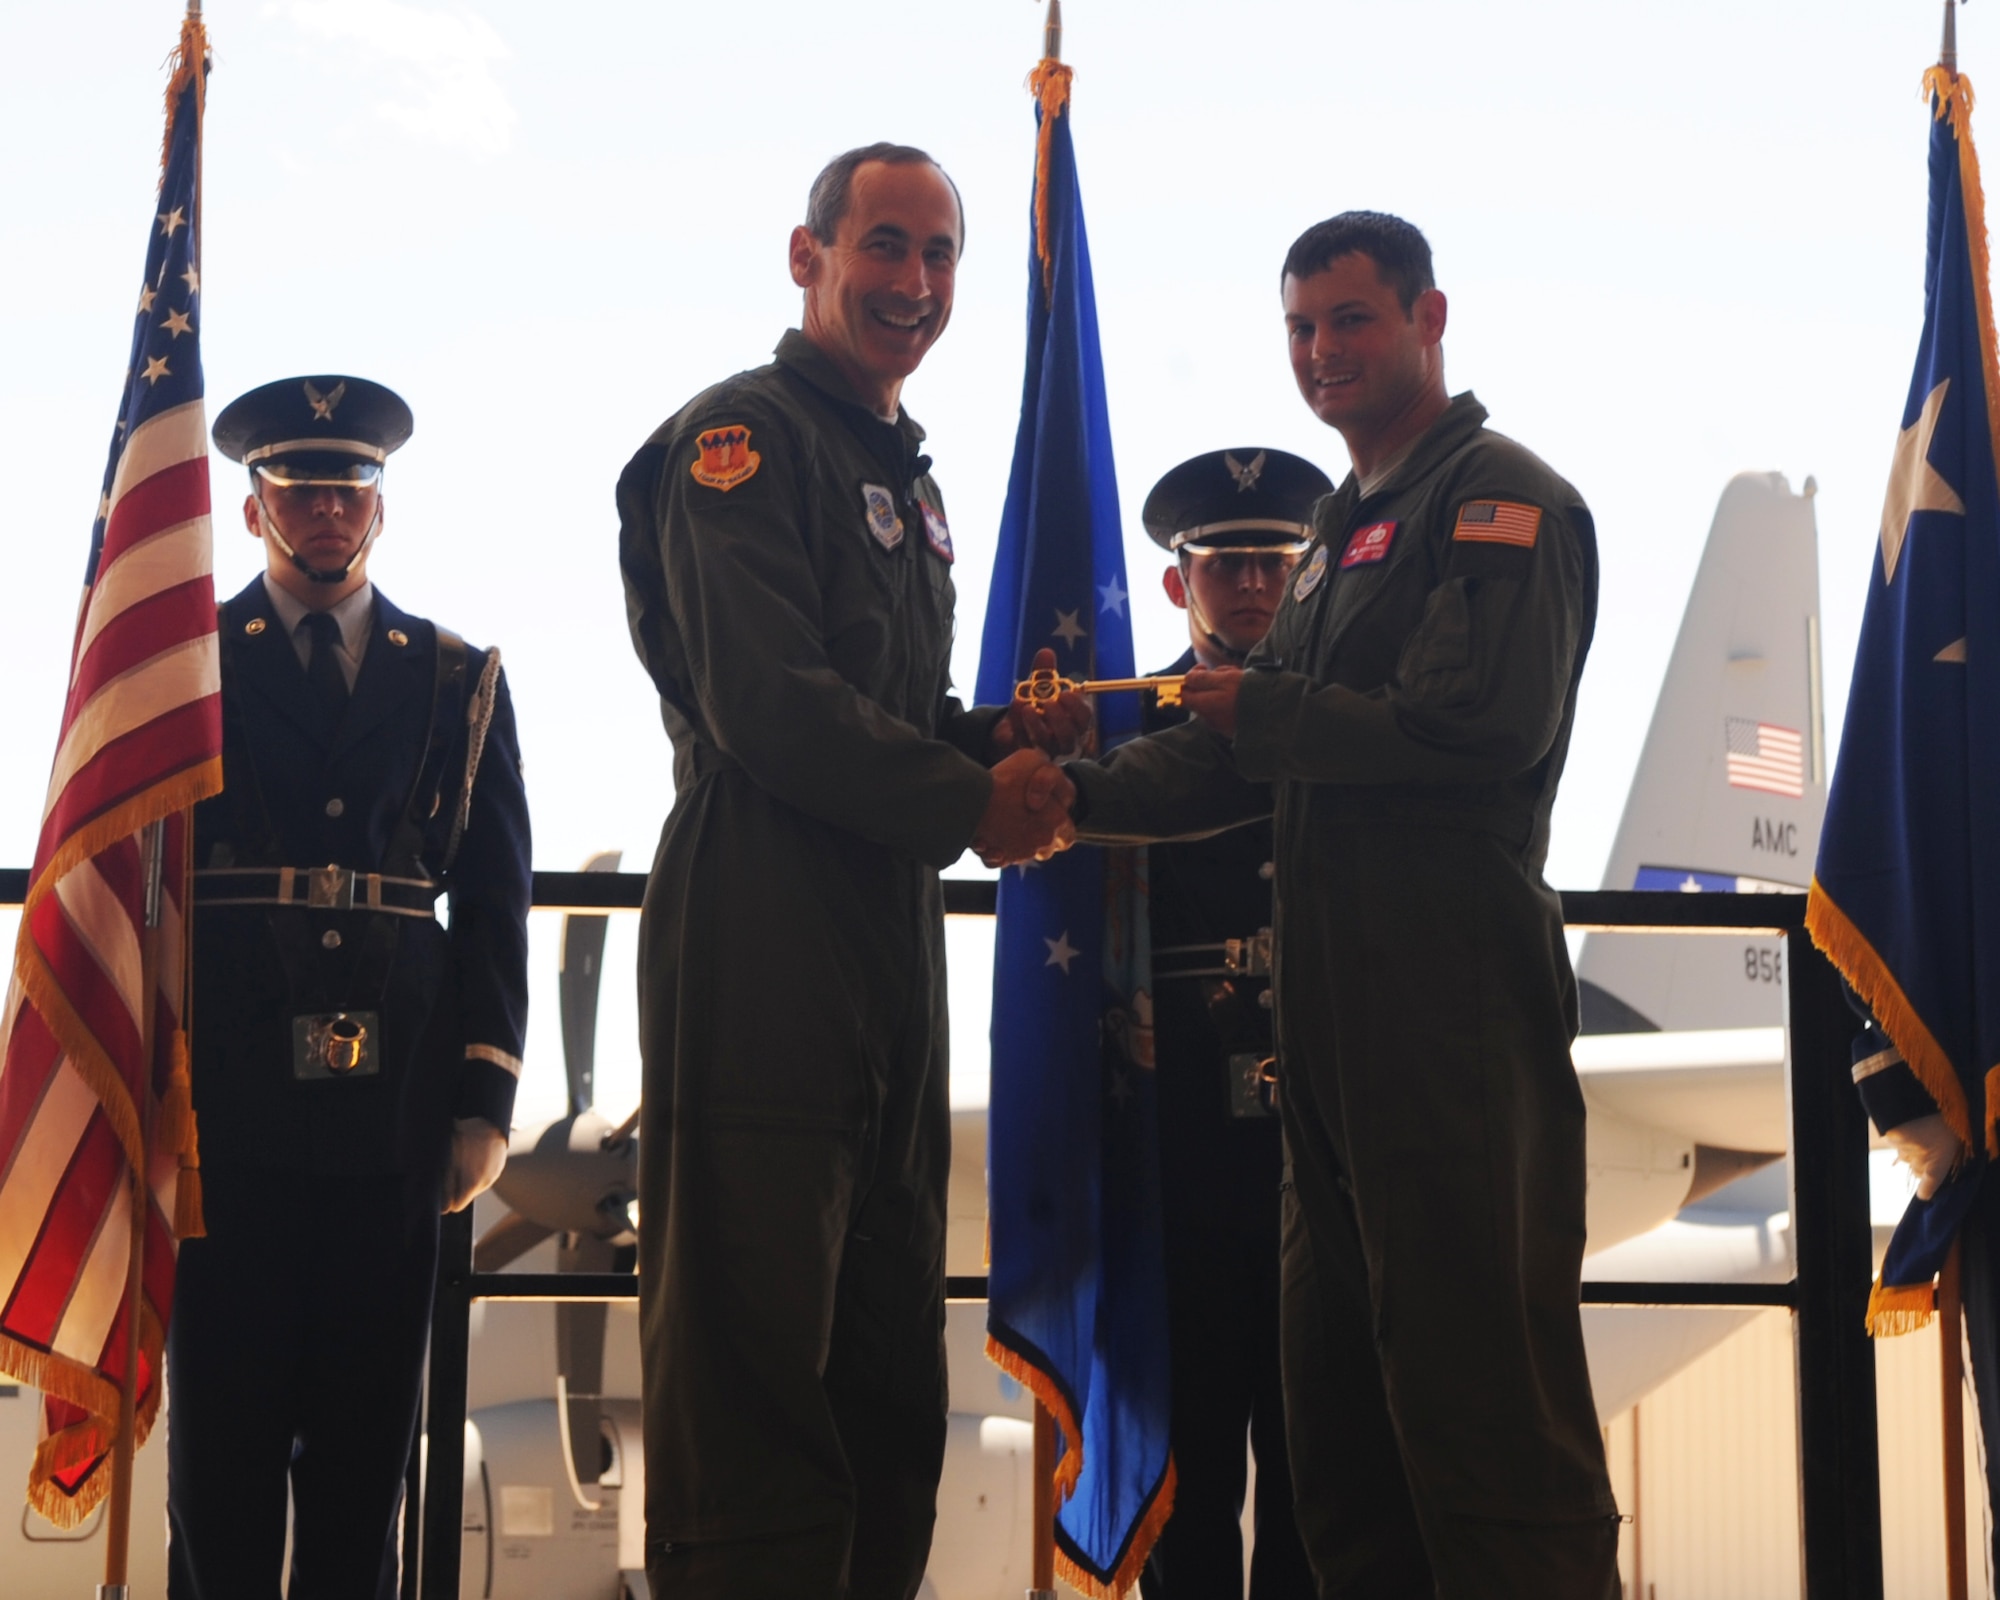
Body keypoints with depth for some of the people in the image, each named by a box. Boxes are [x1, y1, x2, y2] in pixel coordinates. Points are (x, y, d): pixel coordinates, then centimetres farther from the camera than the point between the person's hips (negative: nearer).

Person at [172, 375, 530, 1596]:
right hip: (230, 1083, -1)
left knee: (368, 1432, 5)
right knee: (225, 1423, 2)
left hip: (396, 1092, 2)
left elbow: (497, 901, 11)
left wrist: (485, 1103, 3)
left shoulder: (459, 680, 14)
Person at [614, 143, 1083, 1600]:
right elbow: (767, 703, -16)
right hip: (762, 947, -9)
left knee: (893, 1373, 12)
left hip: (894, 946, 9)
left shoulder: (906, 479, 24)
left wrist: (1002, 738, 6)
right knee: (754, 1360, -6)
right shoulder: (740, 438, -5)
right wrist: (971, 799, -9)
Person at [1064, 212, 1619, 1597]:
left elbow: (1474, 730, -20)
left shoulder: (1503, 500, -6)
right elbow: (1249, 759, 21)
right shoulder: (1346, 527, 23)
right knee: (1338, 1382, 14)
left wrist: (1260, 709, -9)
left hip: (1456, 1010, -10)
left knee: (1478, 1389, -8)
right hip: (1343, 1015, 10)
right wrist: (1085, 791, 6)